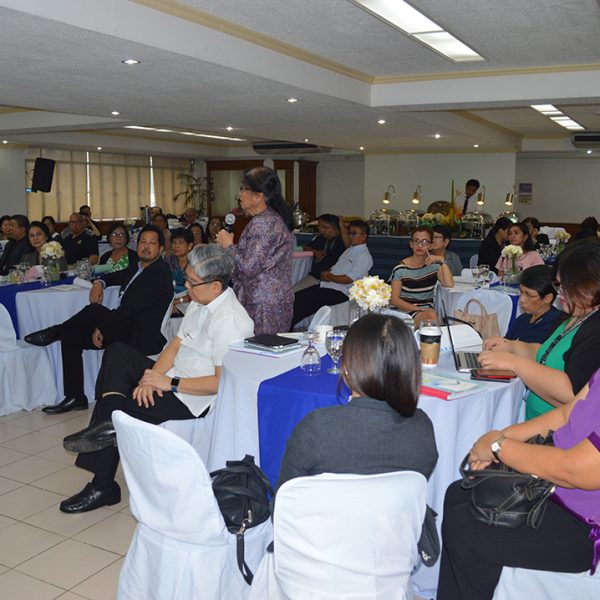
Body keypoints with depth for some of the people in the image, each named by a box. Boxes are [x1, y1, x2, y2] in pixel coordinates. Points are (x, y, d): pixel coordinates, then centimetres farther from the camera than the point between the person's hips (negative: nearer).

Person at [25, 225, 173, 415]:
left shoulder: (160, 273, -14)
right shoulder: (137, 266, 14)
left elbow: (131, 308, -21)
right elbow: (118, 276, 34)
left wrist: (102, 326, -16)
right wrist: (99, 283, 10)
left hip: (139, 338, -10)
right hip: (124, 329, 10)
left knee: (94, 310, -29)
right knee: (71, 338, 3)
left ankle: (54, 332, -3)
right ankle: (75, 397, 5)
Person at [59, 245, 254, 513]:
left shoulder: (230, 321, -23)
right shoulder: (199, 303, 6)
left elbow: (222, 382, -25)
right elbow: (175, 346, 7)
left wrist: (169, 383, -22)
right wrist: (151, 379, -10)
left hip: (195, 402, -9)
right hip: (172, 380, 10)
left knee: (120, 407, -13)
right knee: (117, 352, -3)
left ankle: (103, 486, 4)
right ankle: (108, 424, -20)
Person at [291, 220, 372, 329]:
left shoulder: (364, 256, -8)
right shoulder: (349, 250, 21)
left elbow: (348, 279, -16)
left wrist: (329, 276, -5)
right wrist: (325, 273, -2)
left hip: (340, 292, -9)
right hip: (326, 285, 9)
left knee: (303, 300, -23)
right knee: (296, 297, -9)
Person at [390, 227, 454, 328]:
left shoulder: (434, 265, 9)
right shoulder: (400, 269, -3)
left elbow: (449, 284, -7)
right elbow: (394, 299, -7)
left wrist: (442, 261, -10)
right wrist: (419, 309, -16)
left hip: (428, 311, 4)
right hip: (406, 312, -4)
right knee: (431, 316, -31)